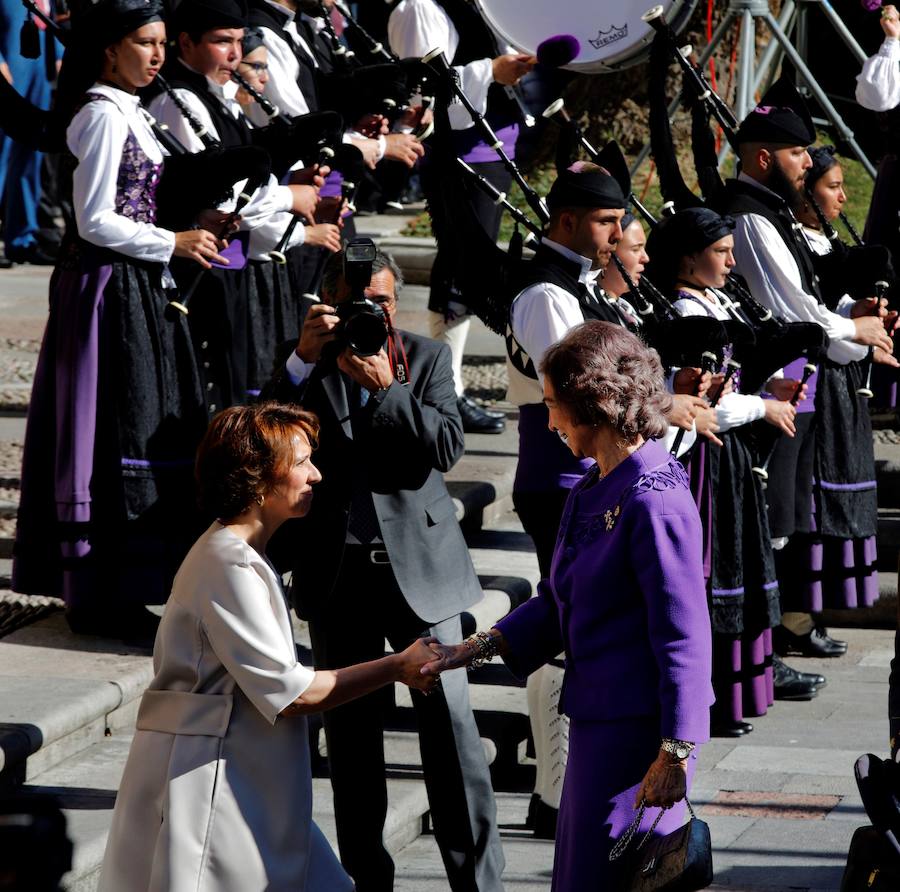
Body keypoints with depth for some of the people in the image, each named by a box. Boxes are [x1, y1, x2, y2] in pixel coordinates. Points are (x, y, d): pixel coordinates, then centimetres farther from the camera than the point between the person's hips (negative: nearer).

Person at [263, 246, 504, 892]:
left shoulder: (427, 358, 5)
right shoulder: (306, 367, 5)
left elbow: (447, 447, -7)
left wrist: (384, 386, -16)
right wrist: (305, 361, -15)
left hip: (418, 564, -1)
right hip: (337, 572, 1)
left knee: (451, 721, -7)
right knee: (350, 731, 8)